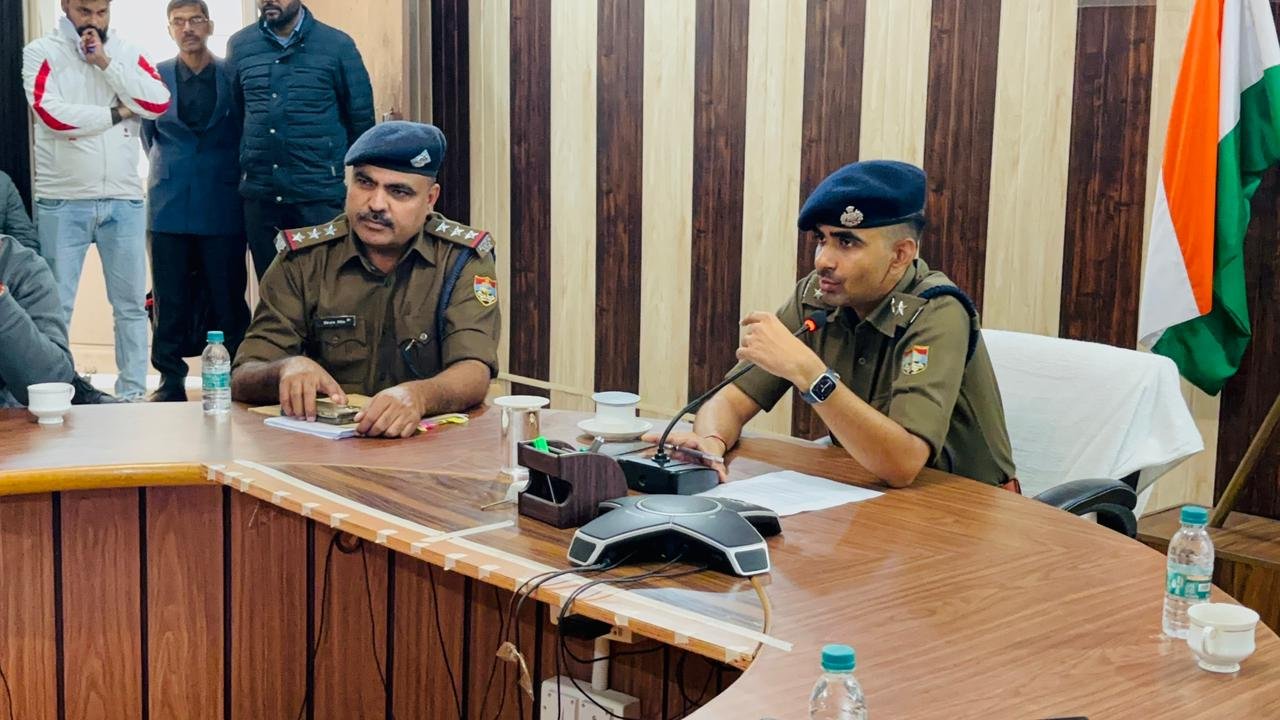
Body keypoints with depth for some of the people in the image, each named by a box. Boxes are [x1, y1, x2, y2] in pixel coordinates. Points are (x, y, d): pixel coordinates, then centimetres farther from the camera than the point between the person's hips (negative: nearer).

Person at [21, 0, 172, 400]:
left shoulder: (126, 53, 10)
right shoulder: (40, 53, 0)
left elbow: (159, 104, -5)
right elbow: (54, 115, -14)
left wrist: (105, 63, -7)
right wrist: (116, 112, -5)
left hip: (124, 200, 3)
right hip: (62, 202, -3)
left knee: (131, 304, 6)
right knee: (55, 307, 1)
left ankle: (133, 393, 13)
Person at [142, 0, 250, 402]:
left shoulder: (233, 76, 2)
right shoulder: (155, 76, 7)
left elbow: (247, 133, 7)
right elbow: (147, 134, 17)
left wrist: (230, 174, 5)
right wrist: (168, 169, 14)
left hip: (222, 206, -1)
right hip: (170, 203, 2)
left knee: (227, 298, -1)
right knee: (170, 299, 3)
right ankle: (171, 380, 11)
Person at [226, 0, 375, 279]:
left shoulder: (337, 45, -3)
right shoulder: (239, 46, 5)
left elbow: (361, 119, 4)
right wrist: (238, 171, 15)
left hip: (320, 193, -3)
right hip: (259, 193, 3)